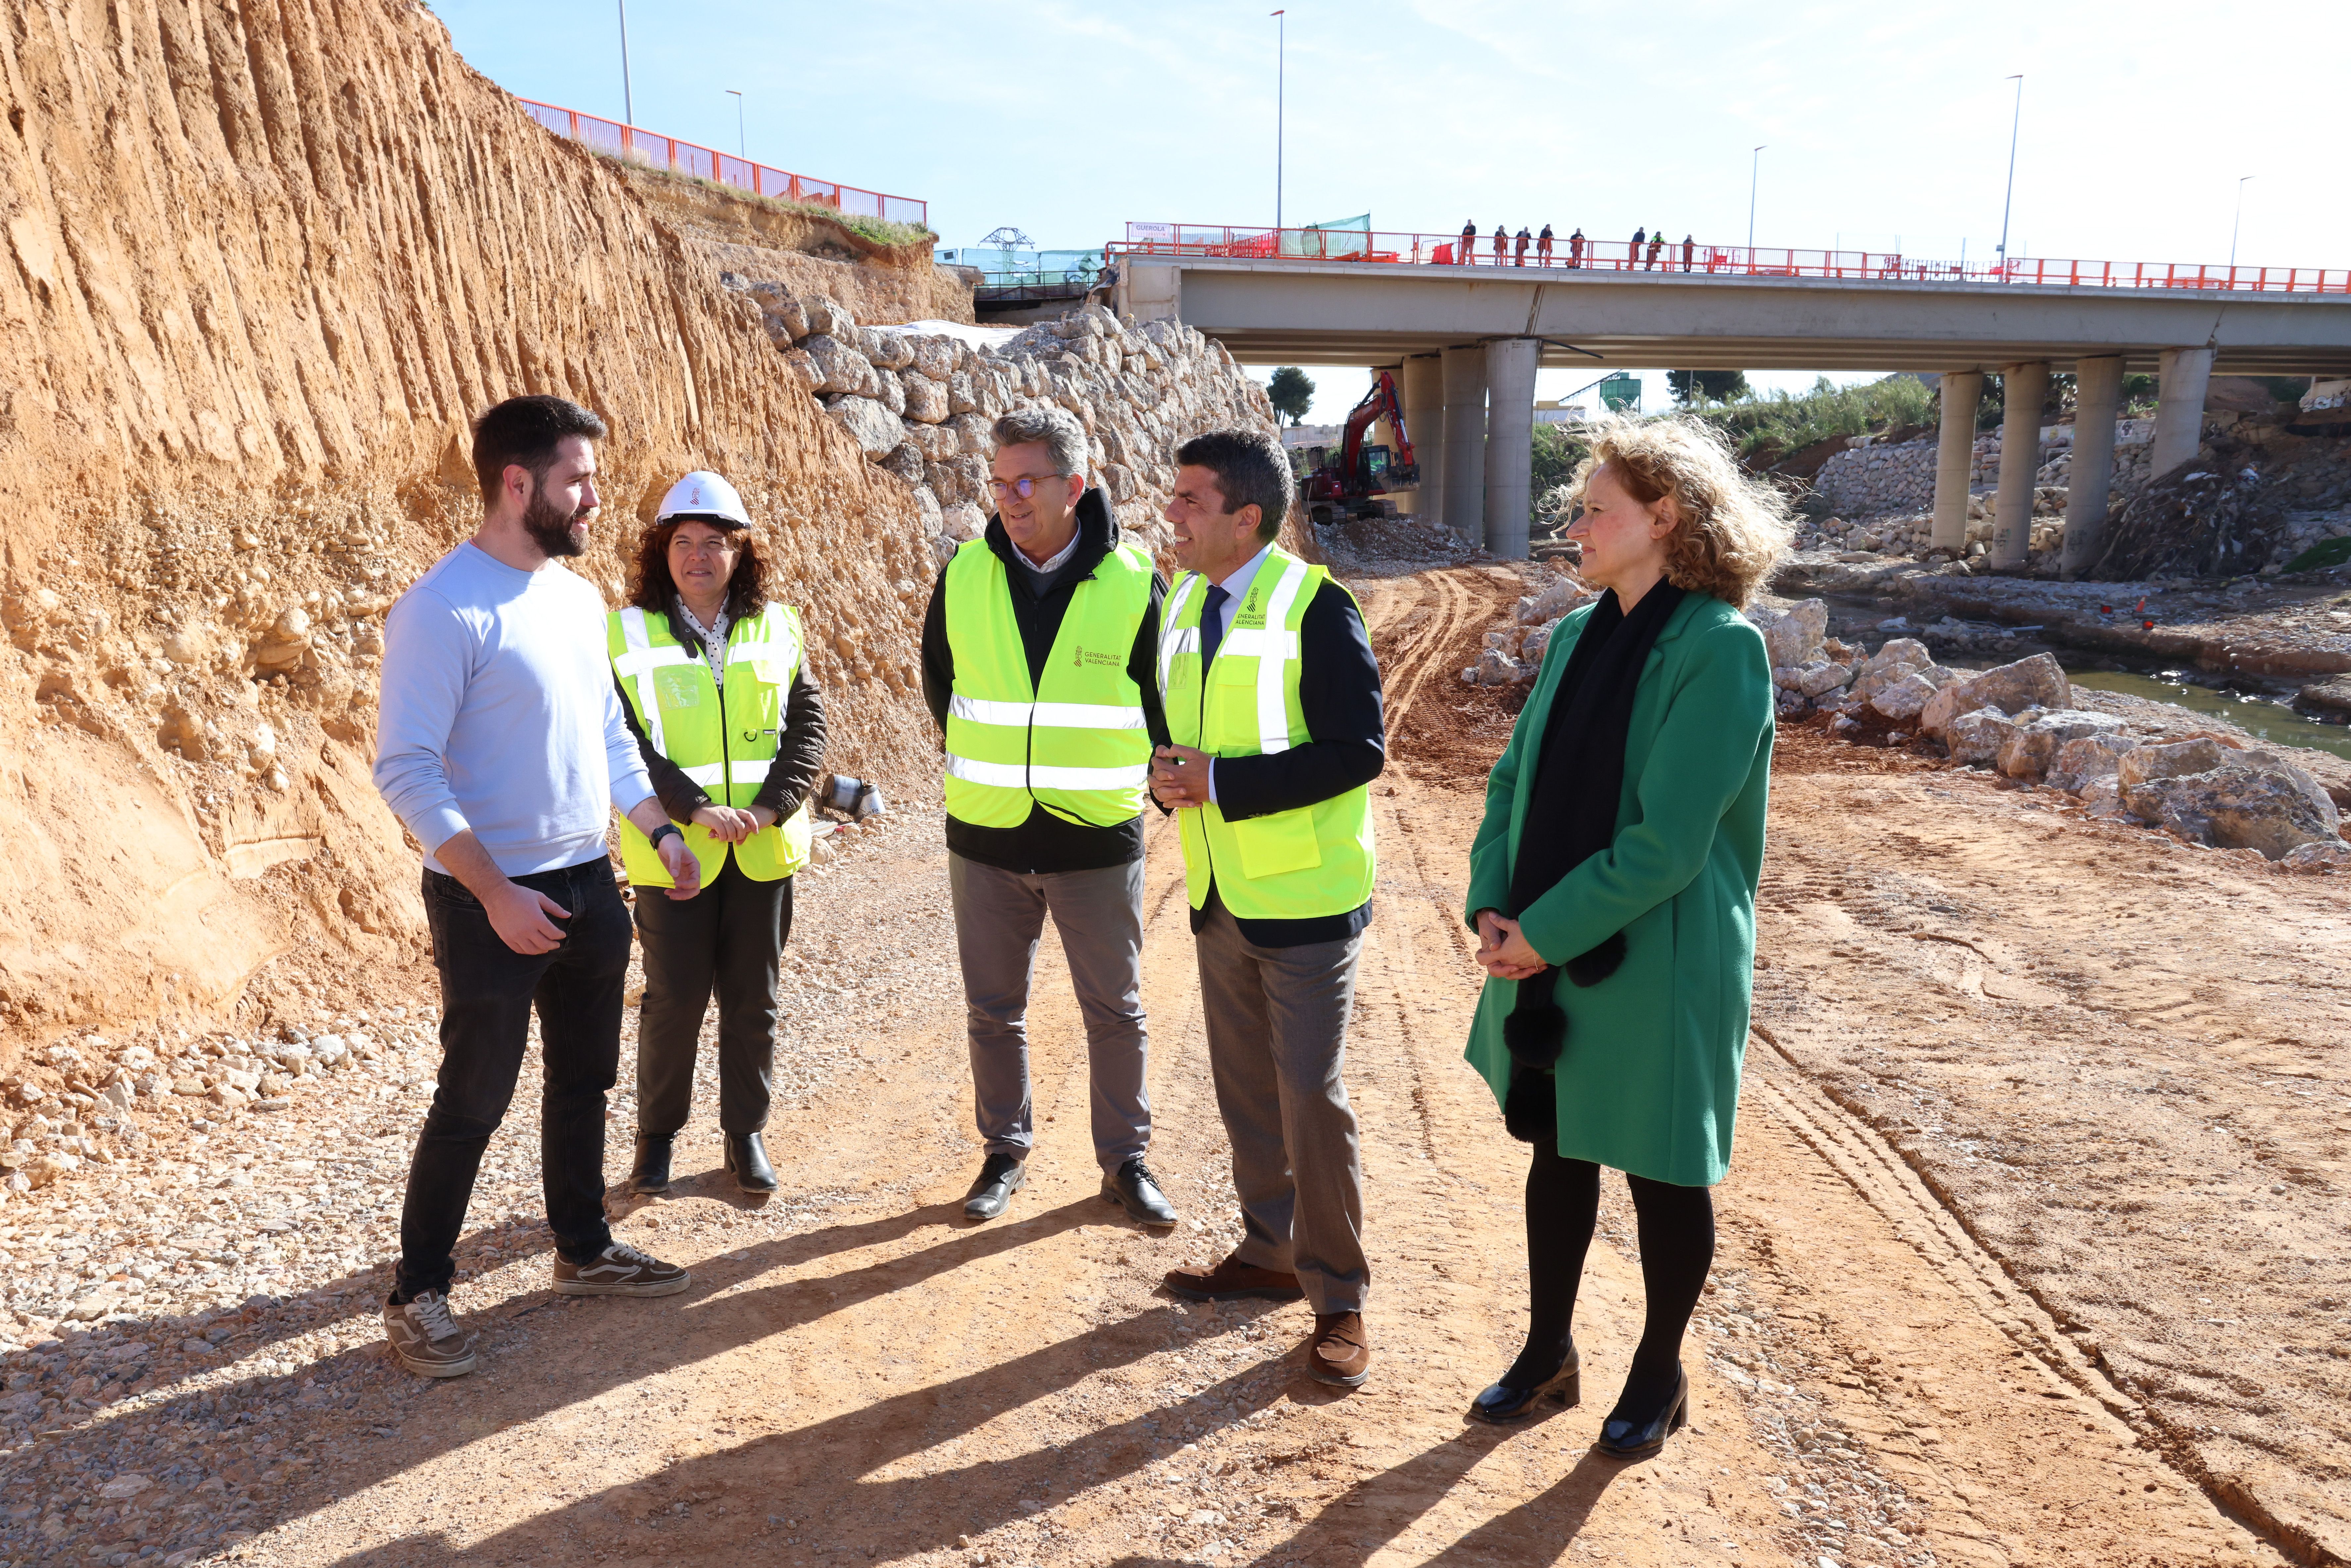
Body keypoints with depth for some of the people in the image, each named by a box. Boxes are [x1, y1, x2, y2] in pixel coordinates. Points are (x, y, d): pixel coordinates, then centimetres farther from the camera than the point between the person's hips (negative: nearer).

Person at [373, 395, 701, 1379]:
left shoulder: (579, 598, 7)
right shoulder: (445, 609, -18)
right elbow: (405, 770, -20)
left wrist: (663, 832, 10)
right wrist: (495, 893, -23)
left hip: (587, 883, 8)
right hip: (491, 900, -8)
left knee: (584, 1079, 18)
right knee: (474, 1102, 3)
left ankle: (584, 1250, 35)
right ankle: (418, 1295, 20)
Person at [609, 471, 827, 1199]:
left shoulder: (776, 628, 5)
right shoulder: (628, 634, -3)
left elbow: (808, 727, 1)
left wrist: (771, 807, -13)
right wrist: (694, 810, -19)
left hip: (764, 851, 3)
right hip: (673, 851, -2)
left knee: (754, 999, 10)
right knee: (675, 998, 5)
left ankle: (746, 1134, 26)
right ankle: (657, 1134, 25)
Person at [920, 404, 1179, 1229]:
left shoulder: (1134, 585, -9)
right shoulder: (963, 577, -2)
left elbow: (1158, 703, 4)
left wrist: (1110, 777, 4)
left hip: (1098, 841, -2)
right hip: (986, 839, 2)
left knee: (1116, 1011, 9)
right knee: (993, 1009, 13)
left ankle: (1125, 1161, 26)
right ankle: (1006, 1153, 31)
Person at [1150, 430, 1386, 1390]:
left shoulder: (1315, 608, -15)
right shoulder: (1181, 604, 8)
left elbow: (1358, 750, -20)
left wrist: (1221, 782, -23)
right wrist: (1169, 773, -8)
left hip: (1303, 900, -7)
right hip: (1220, 896, 7)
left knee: (1310, 1099, -1)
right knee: (1244, 1090, 16)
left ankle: (1340, 1301, 14)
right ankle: (1269, 1254, 34)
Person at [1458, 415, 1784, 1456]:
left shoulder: (1721, 651, -18)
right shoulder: (1577, 637, 5)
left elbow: (1667, 842, -22)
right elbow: (1514, 781, 8)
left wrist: (1545, 932, -18)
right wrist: (1492, 906, -6)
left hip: (1655, 972, -6)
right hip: (1547, 961, 7)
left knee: (1662, 1177, 12)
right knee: (1557, 1156, 19)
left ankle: (1658, 1374, 34)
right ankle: (1548, 1352, 38)